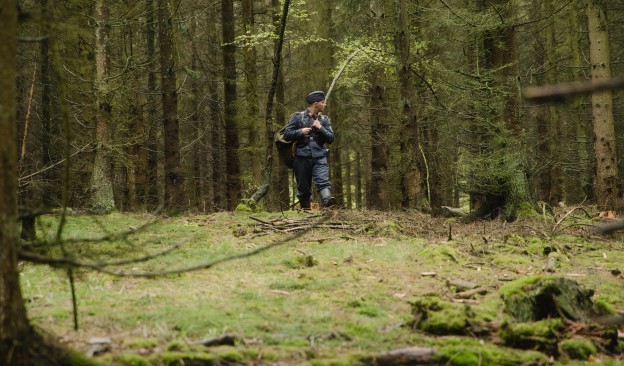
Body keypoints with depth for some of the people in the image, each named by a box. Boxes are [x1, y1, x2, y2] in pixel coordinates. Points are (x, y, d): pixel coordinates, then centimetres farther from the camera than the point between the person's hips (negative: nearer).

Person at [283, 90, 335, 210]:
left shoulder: (324, 120, 16)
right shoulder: (298, 117, 7)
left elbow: (331, 138, 8)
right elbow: (286, 135, 4)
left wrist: (320, 128, -5)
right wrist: (301, 132, -10)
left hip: (319, 156, 1)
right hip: (302, 157, -1)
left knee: (323, 181, -23)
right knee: (303, 187, 4)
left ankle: (327, 201, -43)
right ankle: (305, 210, 13)